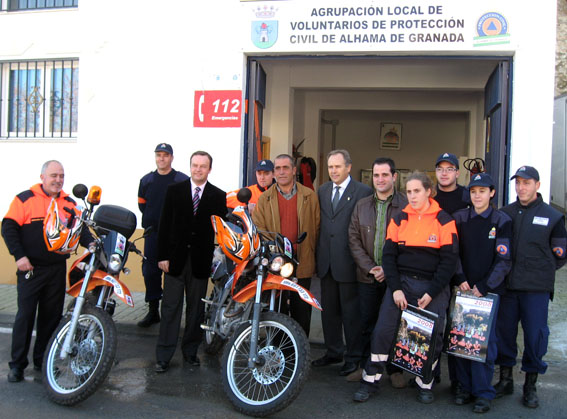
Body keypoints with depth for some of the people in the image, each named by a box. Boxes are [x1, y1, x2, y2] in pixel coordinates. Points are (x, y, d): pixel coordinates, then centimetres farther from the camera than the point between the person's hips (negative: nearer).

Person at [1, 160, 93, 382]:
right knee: (25, 314, -1)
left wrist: (90, 242, -11)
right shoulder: (25, 199, -3)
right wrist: (19, 255, -14)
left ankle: (42, 360, 21)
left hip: (58, 269, 4)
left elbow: (80, 228, 10)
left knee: (52, 316, 9)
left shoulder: (69, 203, 10)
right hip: (30, 268, -4)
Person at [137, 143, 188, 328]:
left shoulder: (183, 180, -1)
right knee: (150, 272, 6)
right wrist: (153, 220, 11)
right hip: (152, 234, 4)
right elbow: (142, 204, 20)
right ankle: (153, 311, 18)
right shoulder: (146, 180, 12)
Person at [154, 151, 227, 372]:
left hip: (201, 260, 1)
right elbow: (164, 225, 2)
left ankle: (190, 351, 24)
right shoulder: (174, 190, 3)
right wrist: (162, 255, -4)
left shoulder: (219, 196, 3)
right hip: (175, 257, 0)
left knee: (196, 309, 9)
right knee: (170, 308, 3)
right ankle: (163, 356, 12)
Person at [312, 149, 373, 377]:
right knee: (329, 309, 15)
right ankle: (333, 351, 30)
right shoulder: (322, 191, 12)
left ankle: (353, 356, 18)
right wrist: (319, 253, 9)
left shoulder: (363, 192, -7)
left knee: (351, 311, 4)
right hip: (326, 261, 6)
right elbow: (319, 222, 14)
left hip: (348, 261, -6)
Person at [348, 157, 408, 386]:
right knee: (367, 324, 10)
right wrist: (369, 267, -6)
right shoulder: (361, 206, 9)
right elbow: (354, 240, 6)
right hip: (368, 276, 3)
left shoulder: (407, 205, -3)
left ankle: (395, 369, 22)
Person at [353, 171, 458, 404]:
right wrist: (395, 289, -7)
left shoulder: (444, 221, -3)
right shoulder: (399, 220, 5)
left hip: (433, 288, -2)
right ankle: (370, 381, 9)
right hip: (401, 283, 2)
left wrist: (431, 293, -11)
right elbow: (388, 255, 4)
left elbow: (449, 261, -6)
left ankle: (425, 385, 23)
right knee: (382, 330, -4)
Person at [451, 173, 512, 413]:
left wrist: (483, 287, -10)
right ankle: (465, 387, 17)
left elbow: (504, 260, -4)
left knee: (485, 341, -1)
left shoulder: (502, 221, 0)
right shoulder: (459, 218, 7)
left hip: (488, 291, -2)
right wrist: (460, 279, -6)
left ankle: (483, 393, 10)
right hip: (463, 289, 2)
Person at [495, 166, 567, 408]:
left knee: (535, 334, 2)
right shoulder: (505, 213, 8)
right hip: (507, 286, 2)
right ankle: (505, 379, 24)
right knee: (504, 331, 8)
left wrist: (542, 271, 4)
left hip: (536, 289, -2)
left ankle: (530, 385, 19)